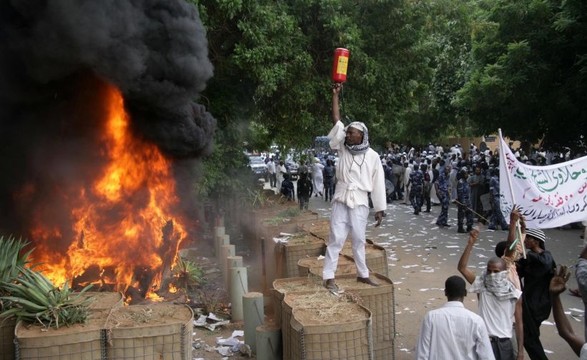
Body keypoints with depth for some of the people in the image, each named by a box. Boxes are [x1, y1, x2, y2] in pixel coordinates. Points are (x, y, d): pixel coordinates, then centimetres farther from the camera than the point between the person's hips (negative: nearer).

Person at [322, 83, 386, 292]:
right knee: (336, 238, -2)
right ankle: (329, 277, 1)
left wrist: (379, 209, -2)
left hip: (360, 202, 0)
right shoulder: (343, 148, 3)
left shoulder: (372, 156, -2)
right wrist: (335, 95, -4)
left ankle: (363, 275, 25)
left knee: (359, 240, 11)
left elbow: (378, 183, 0)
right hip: (341, 200, 1)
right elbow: (336, 121, -1)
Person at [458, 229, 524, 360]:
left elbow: (519, 323, 3)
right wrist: (470, 243, -25)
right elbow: (462, 267, -17)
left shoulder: (515, 295, -3)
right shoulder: (482, 288, -5)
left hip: (505, 344, 1)